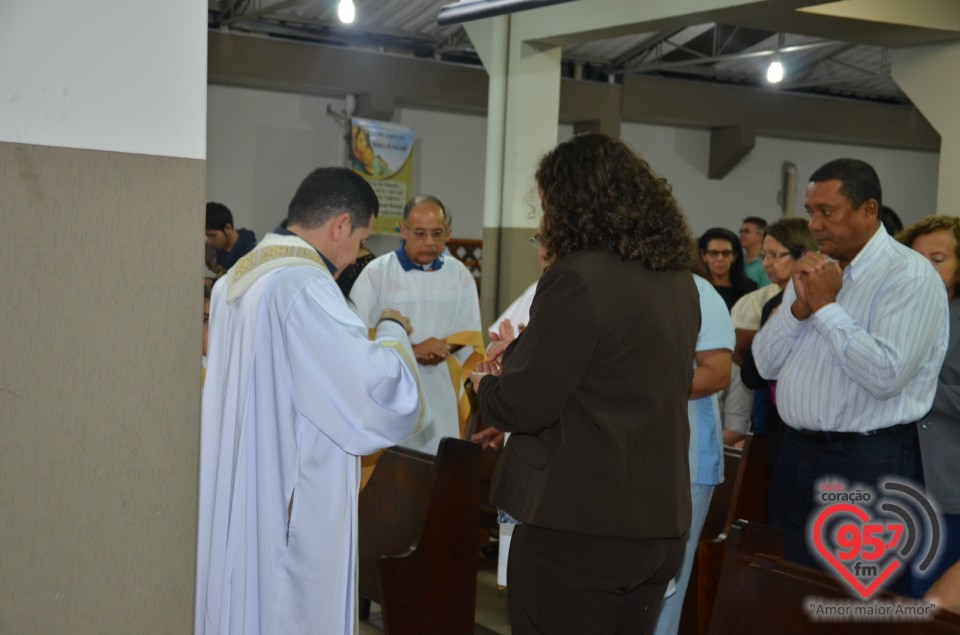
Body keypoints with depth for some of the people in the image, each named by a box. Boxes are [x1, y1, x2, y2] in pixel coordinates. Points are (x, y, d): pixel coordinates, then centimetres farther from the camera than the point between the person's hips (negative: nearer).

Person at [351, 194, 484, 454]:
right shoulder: (376, 272, -3)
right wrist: (411, 351, -18)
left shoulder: (459, 274, 7)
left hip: (442, 395, 3)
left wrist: (444, 348, -14)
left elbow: (470, 335, 7)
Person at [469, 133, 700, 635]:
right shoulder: (680, 282, 8)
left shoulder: (577, 277, -17)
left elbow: (525, 406, -16)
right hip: (662, 521, 8)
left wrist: (486, 384, 5)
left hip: (579, 522, -8)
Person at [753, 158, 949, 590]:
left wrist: (826, 305, -16)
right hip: (797, 454, 7)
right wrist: (799, 305, -6)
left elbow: (886, 375, -24)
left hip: (868, 464, -7)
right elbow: (765, 363, 10)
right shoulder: (813, 271, 13)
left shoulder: (910, 276, -11)